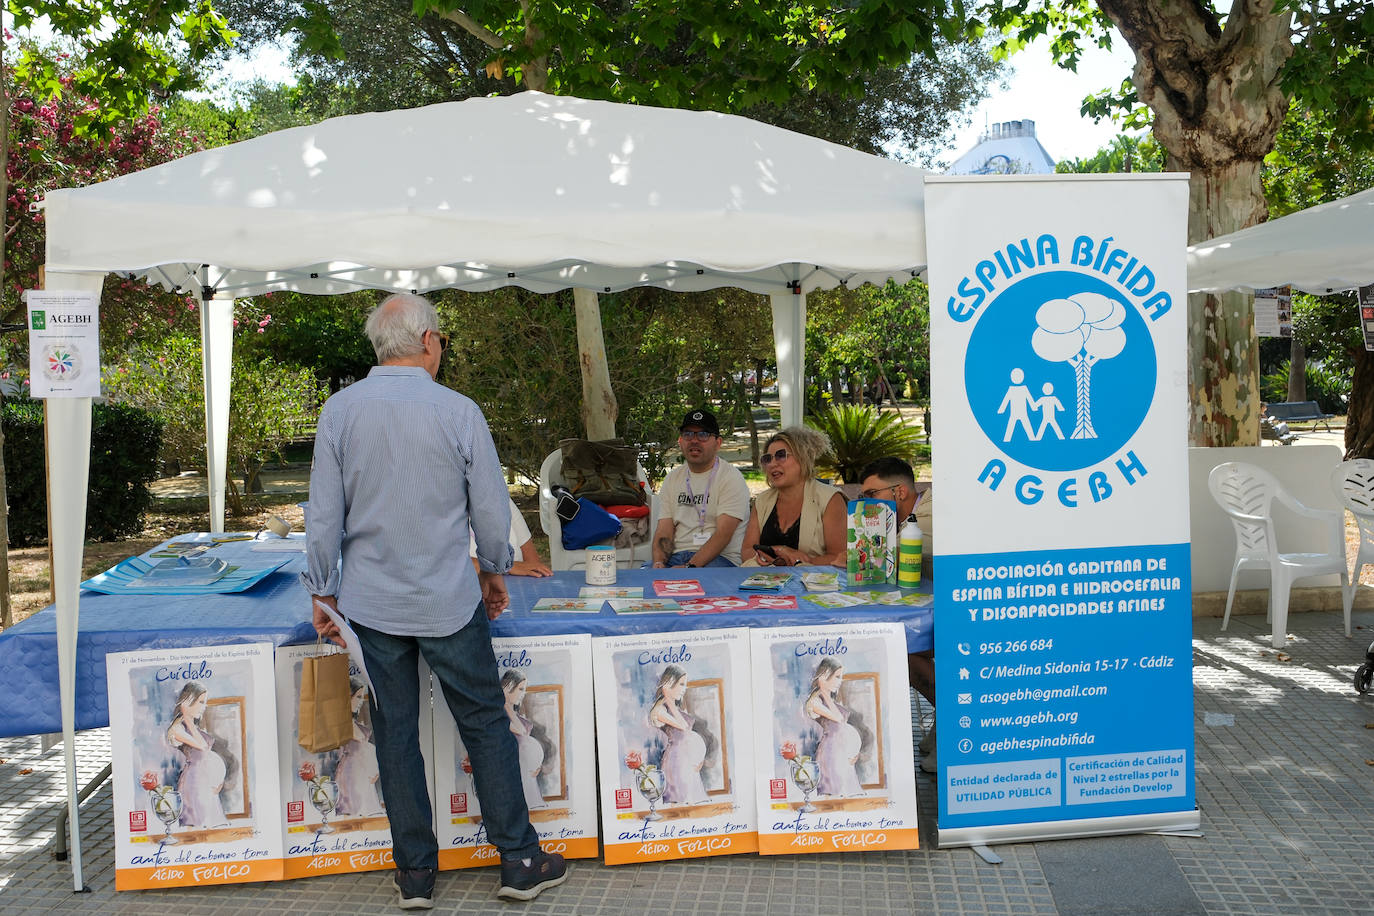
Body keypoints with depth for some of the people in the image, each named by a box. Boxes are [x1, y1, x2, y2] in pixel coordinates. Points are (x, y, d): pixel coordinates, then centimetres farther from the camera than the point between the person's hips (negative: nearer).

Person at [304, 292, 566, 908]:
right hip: (448, 602, -2)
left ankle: (415, 873, 22)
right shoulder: (459, 411, -10)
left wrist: (323, 589, 11)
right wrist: (494, 570, 14)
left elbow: (325, 512, 0)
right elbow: (491, 507, -3)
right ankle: (519, 861, 18)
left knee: (395, 732, 12)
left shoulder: (339, 410, -4)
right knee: (485, 724, 9)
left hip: (372, 602, 3)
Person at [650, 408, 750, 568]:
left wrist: (689, 567, -23)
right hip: (676, 556, 5)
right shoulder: (672, 478, 17)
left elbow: (723, 534, -13)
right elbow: (664, 531, 9)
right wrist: (658, 562, -12)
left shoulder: (731, 478, -2)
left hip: (720, 558, -5)